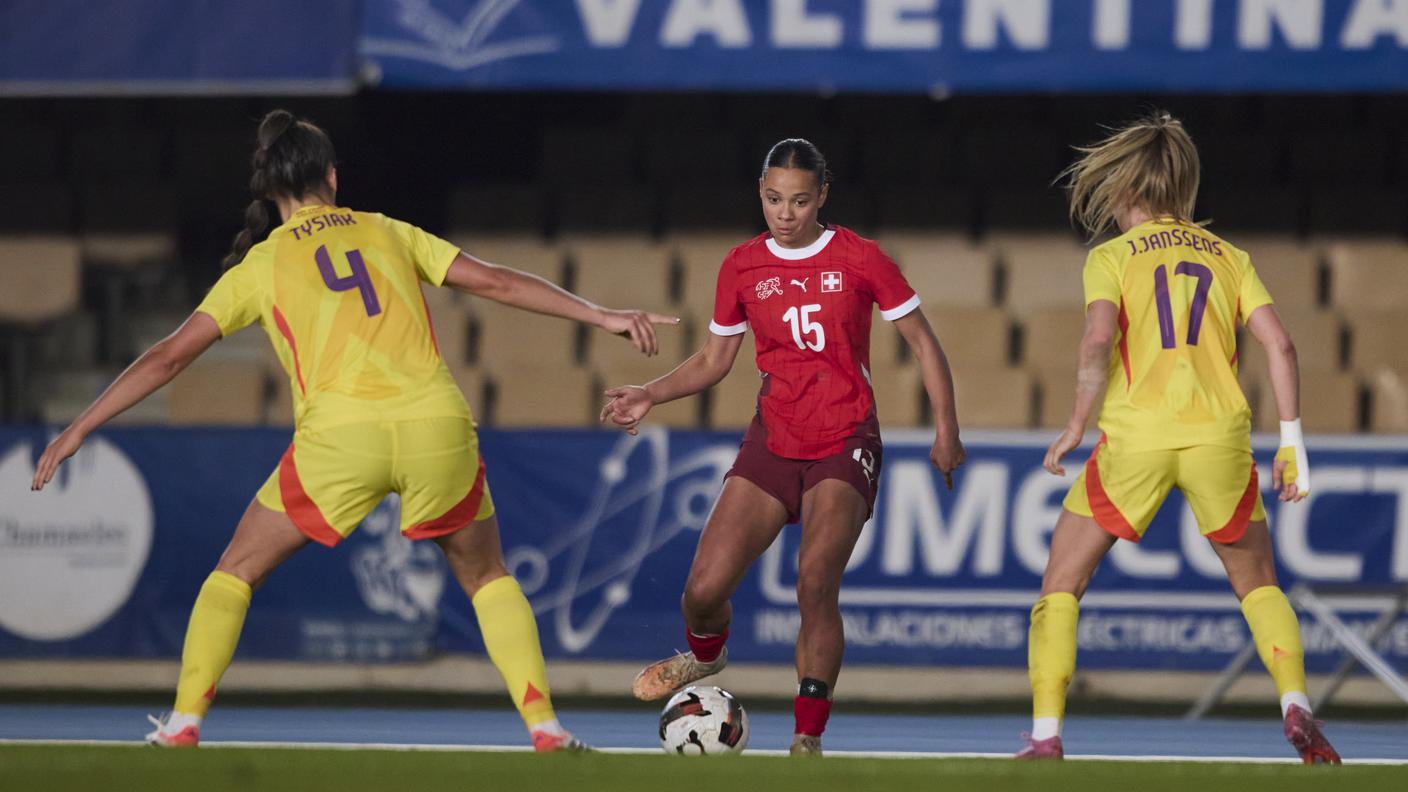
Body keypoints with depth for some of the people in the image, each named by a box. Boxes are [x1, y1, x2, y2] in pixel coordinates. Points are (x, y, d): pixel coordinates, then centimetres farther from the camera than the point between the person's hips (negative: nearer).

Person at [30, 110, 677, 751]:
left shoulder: (259, 265, 15)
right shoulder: (388, 233, 18)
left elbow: (168, 357, 13)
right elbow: (495, 281, 13)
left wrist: (78, 430, 18)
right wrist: (602, 317, 18)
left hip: (337, 434, -1)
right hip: (437, 427, 1)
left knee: (235, 573, 17)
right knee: (487, 579, 21)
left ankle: (182, 726, 5)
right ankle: (544, 727, 7)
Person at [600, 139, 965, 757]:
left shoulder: (859, 259, -3)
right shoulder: (742, 267, 5)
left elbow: (922, 341, 4)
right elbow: (714, 359, 16)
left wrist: (945, 430, 0)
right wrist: (650, 396, 0)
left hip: (846, 444, -3)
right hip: (772, 443, 3)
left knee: (816, 582, -24)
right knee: (704, 590, -8)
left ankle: (808, 740, -13)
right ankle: (705, 658, 30)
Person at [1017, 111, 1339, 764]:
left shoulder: (1111, 256, 7)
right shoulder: (1227, 256, 16)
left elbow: (1097, 342, -10)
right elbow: (1278, 343, 6)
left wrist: (1076, 427, -1)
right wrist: (1291, 442, 8)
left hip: (1134, 438, -3)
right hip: (1219, 434, 3)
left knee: (1060, 585, 10)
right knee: (1258, 585, 20)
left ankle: (1046, 735, -1)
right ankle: (1296, 707, -2)